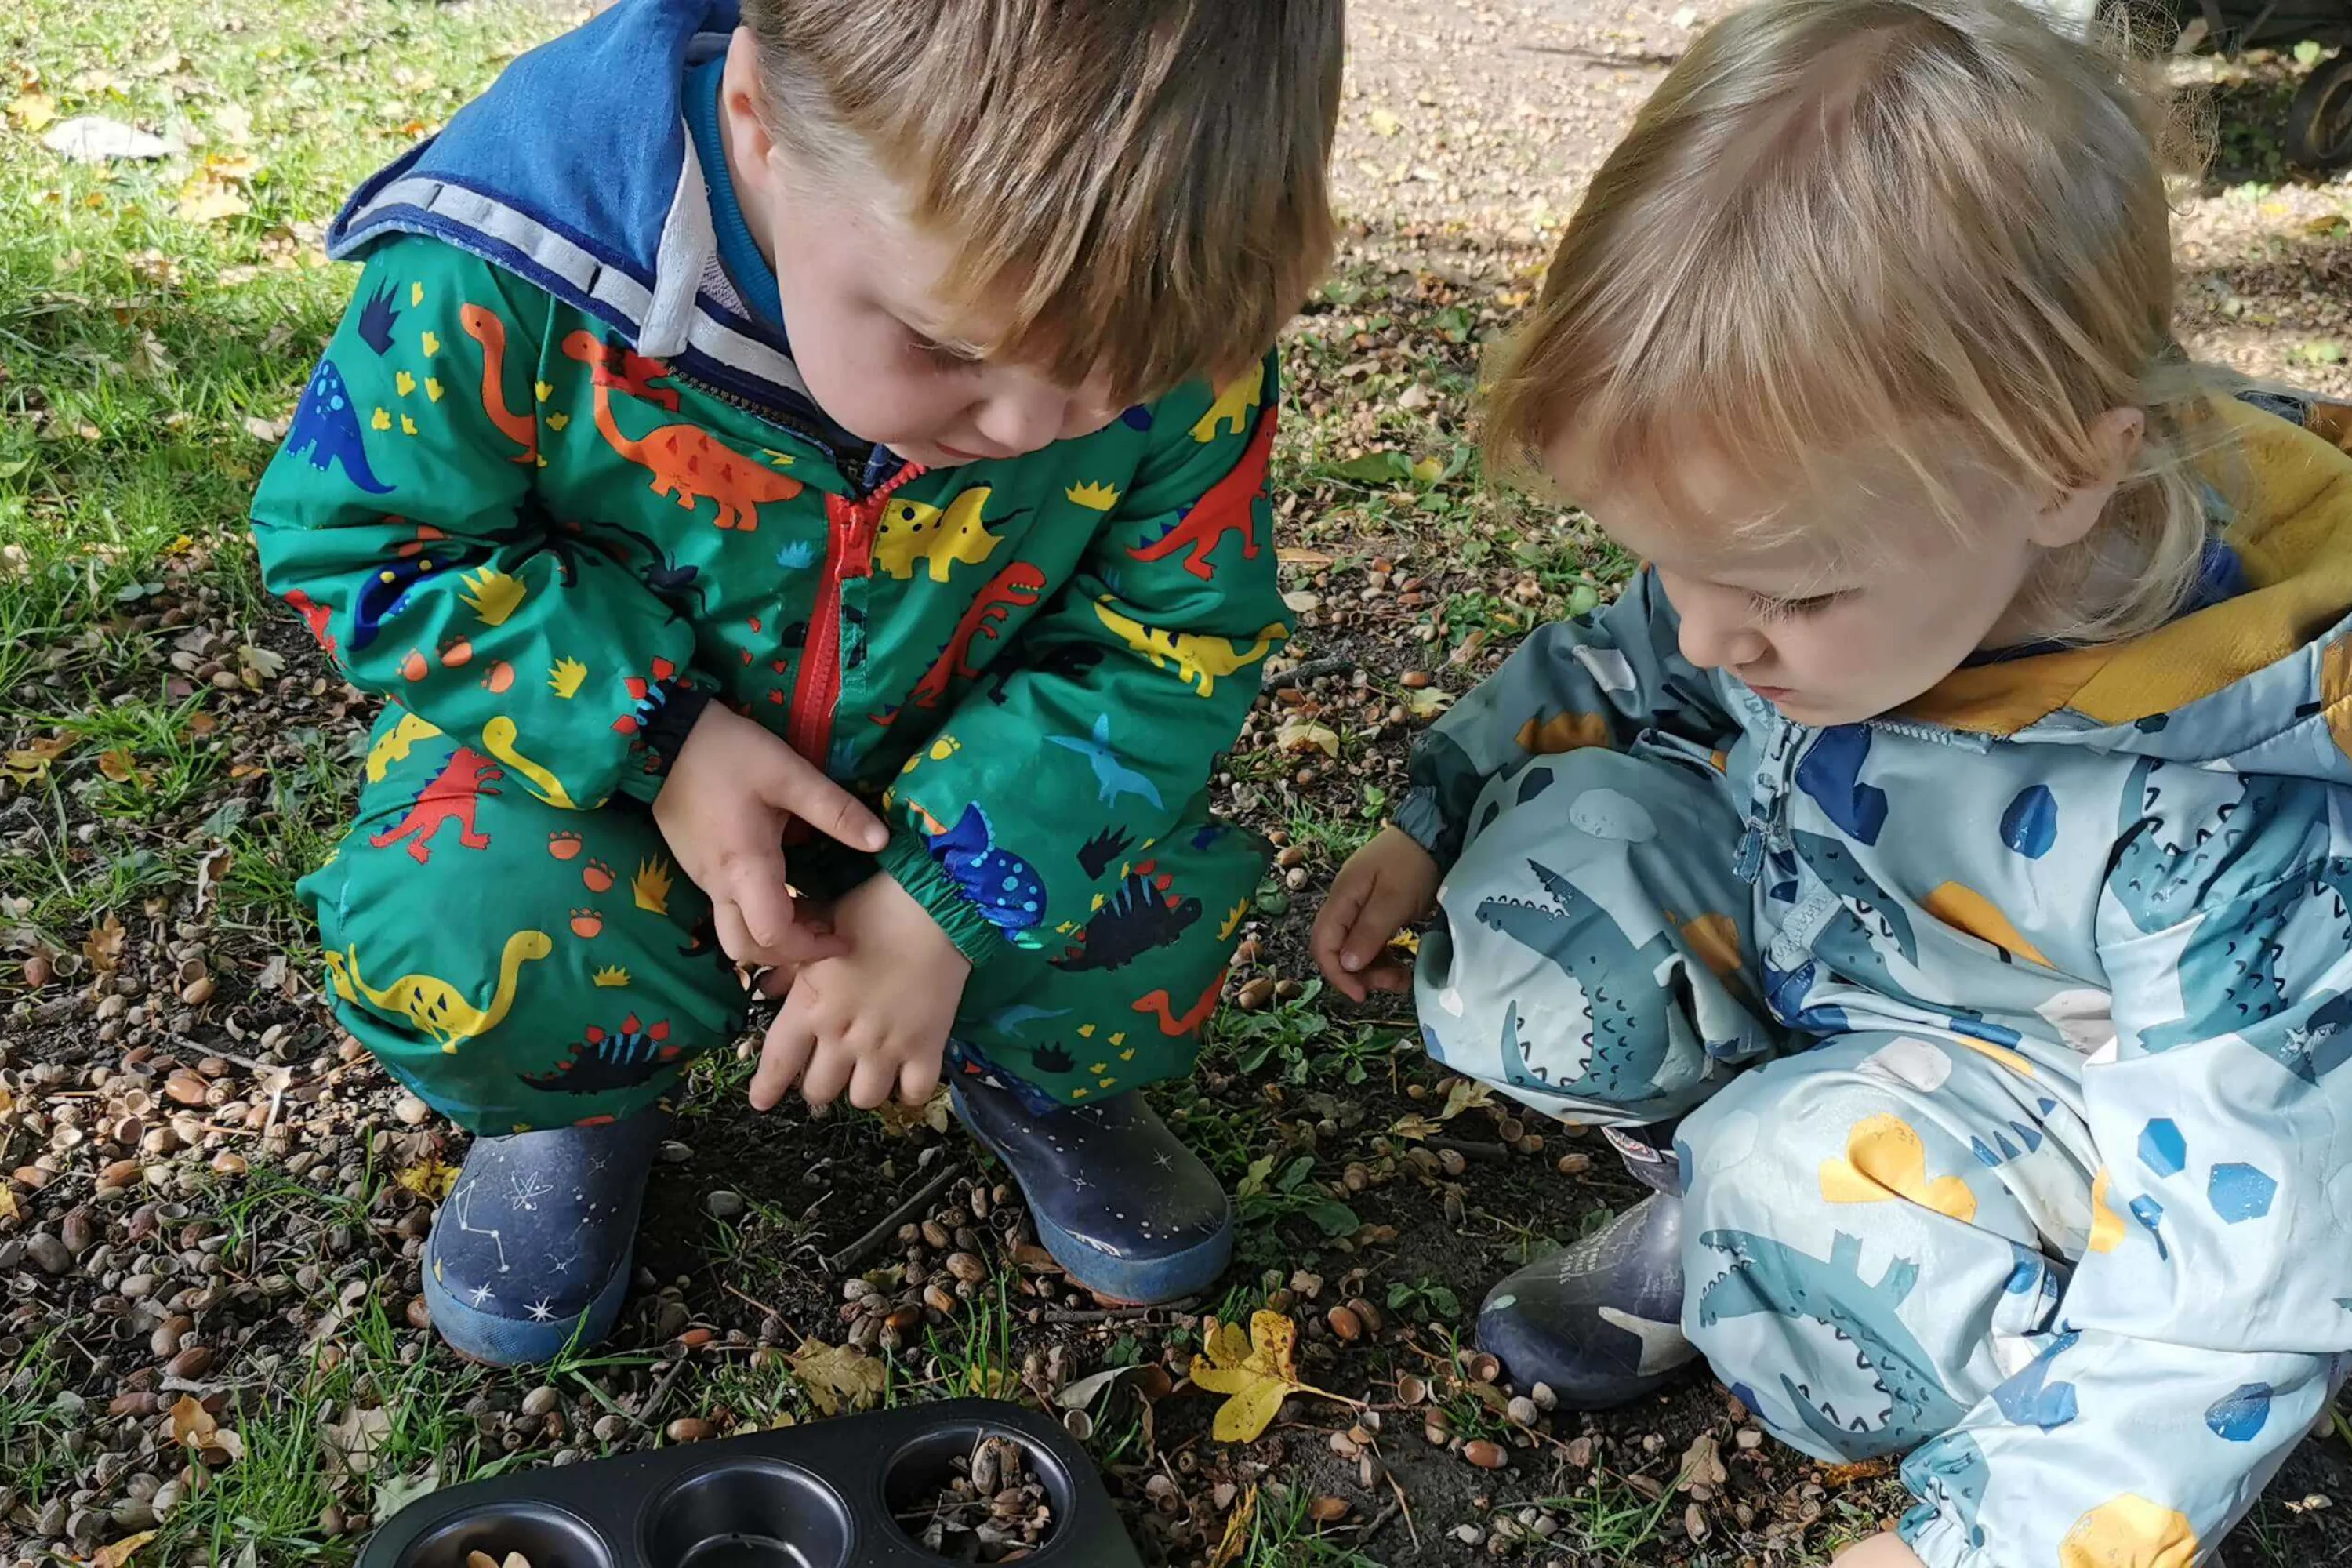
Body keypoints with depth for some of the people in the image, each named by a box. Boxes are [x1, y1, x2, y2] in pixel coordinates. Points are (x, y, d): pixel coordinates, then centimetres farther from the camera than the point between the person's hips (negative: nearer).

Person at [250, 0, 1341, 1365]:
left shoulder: (1174, 323, -28)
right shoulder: (509, 272, -33)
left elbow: (1174, 636, -16)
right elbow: (353, 536, -17)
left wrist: (942, 907, -24)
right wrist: (660, 741, -27)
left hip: (965, 771, 2)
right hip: (612, 734, -1)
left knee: (1155, 922, -22)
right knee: (455, 949, -28)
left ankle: (1034, 1071, 17)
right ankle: (584, 1099, 11)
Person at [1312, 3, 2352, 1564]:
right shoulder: (1812, 527, -20)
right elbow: (1627, 665, 3)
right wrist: (1433, 820, 1)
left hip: (2068, 1119, -5)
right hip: (1797, 947, 5)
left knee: (1816, 1173, -34)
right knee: (1544, 862, -17)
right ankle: (1723, 1206, -6)